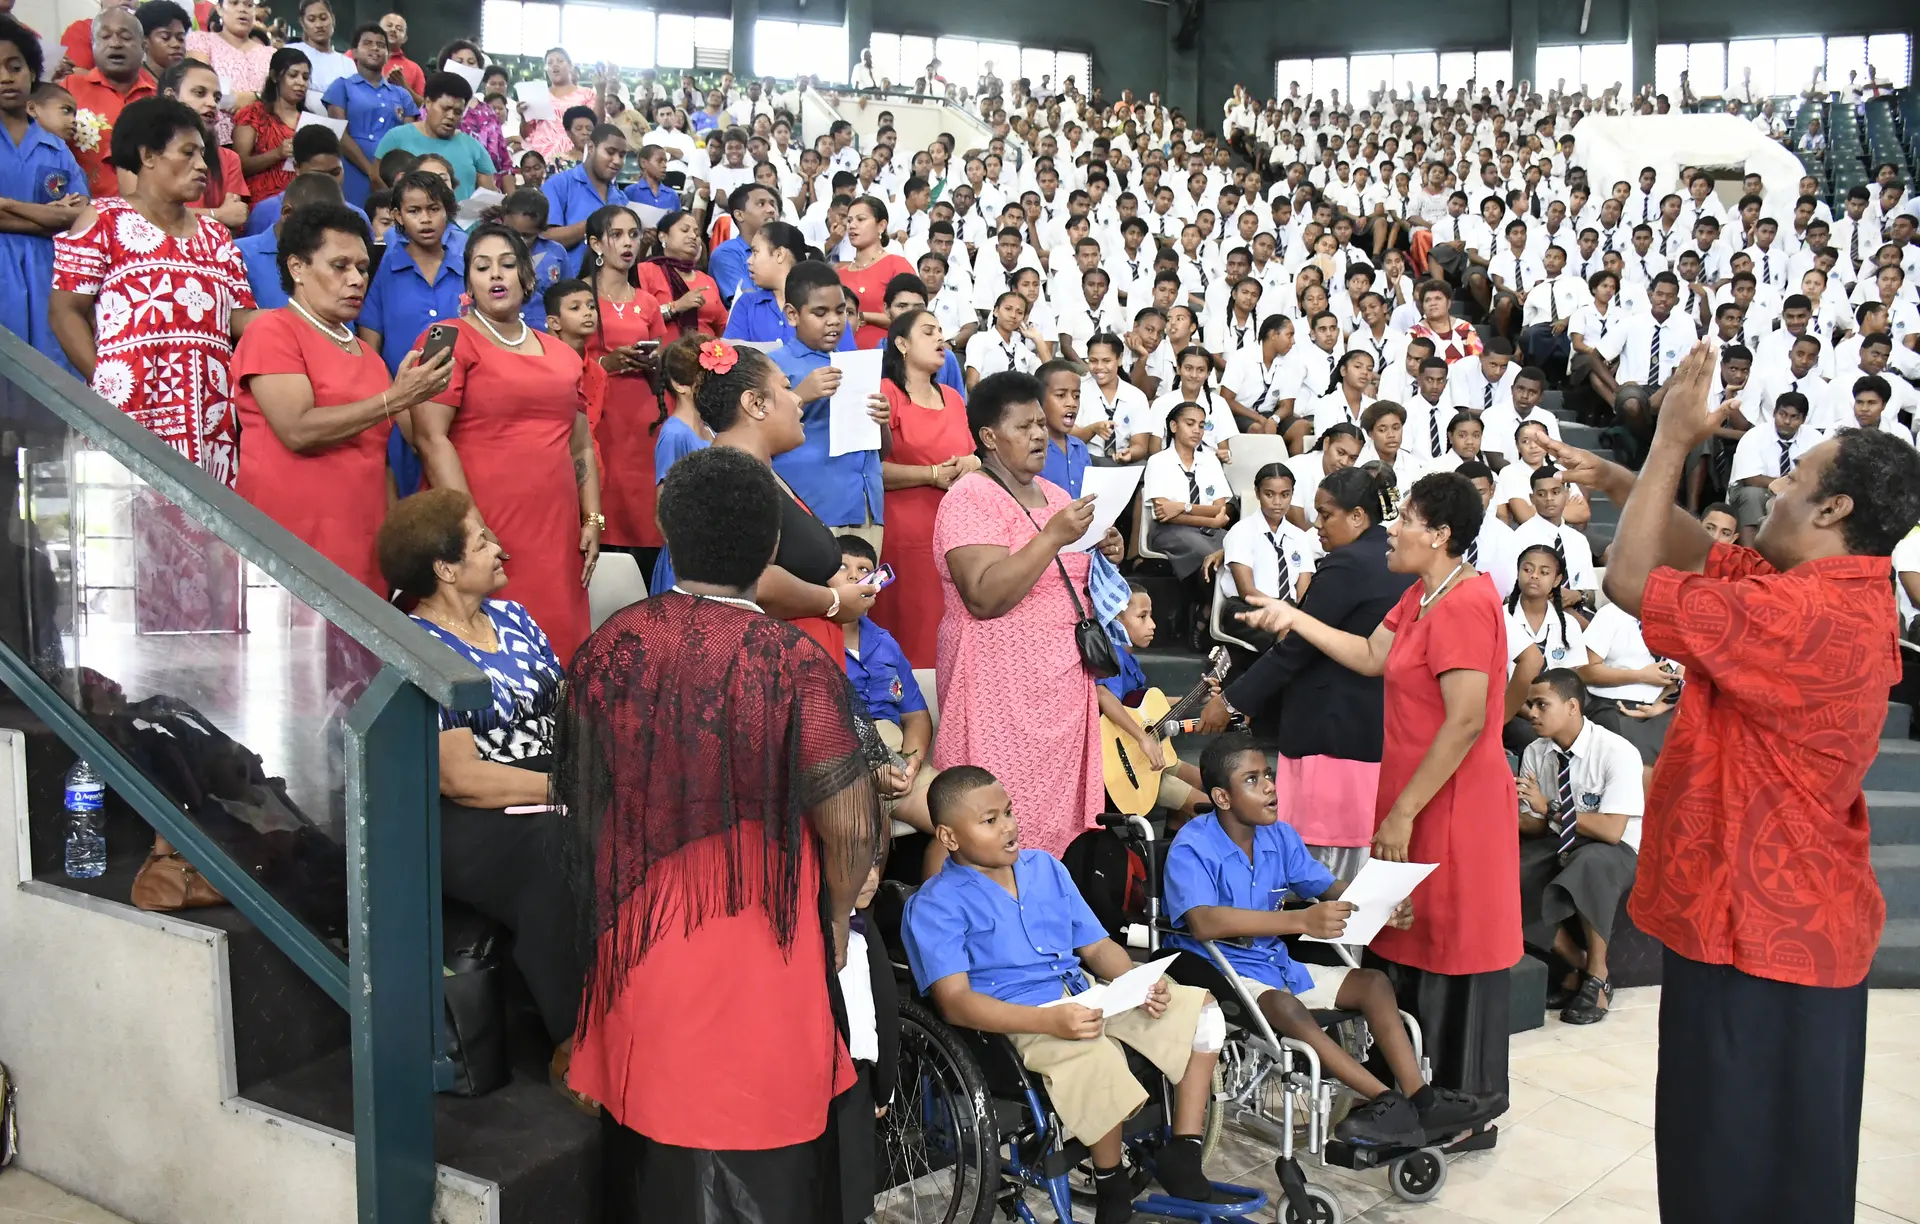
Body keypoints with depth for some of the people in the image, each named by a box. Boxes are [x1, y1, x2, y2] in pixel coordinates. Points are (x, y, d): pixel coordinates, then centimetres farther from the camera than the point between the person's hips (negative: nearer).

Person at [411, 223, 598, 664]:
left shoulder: (561, 354, 19)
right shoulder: (450, 341, 1)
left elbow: (581, 447, 22)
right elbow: (431, 437, -9)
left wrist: (593, 520, 10)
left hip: (555, 535, 5)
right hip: (482, 532, -5)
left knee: (555, 654, 2)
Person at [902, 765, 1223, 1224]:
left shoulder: (1045, 867, 15)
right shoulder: (936, 905, -7)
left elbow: (1095, 946, 17)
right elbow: (956, 1002, -17)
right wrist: (1050, 1020, -29)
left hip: (1086, 999, 7)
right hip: (1015, 1022, -7)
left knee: (1201, 1009, -3)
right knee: (1098, 1057, -36)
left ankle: (1182, 1155, 4)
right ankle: (1111, 1186, -10)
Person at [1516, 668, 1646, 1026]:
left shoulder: (1616, 752, -19)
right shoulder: (1534, 754, -2)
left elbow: (1612, 830, -26)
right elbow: (1530, 824, 2)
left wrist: (1551, 810, -24)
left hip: (1613, 854, -5)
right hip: (1558, 848, 5)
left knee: (1590, 863, -40)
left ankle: (1597, 975, -17)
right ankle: (1576, 964, -4)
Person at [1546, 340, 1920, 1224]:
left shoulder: (1807, 617, -26)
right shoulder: (1842, 592, 5)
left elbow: (1632, 581, -23)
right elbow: (1708, 555, 17)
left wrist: (1671, 441, -15)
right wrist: (1619, 482, 9)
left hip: (1762, 932, -10)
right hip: (1785, 921, 10)